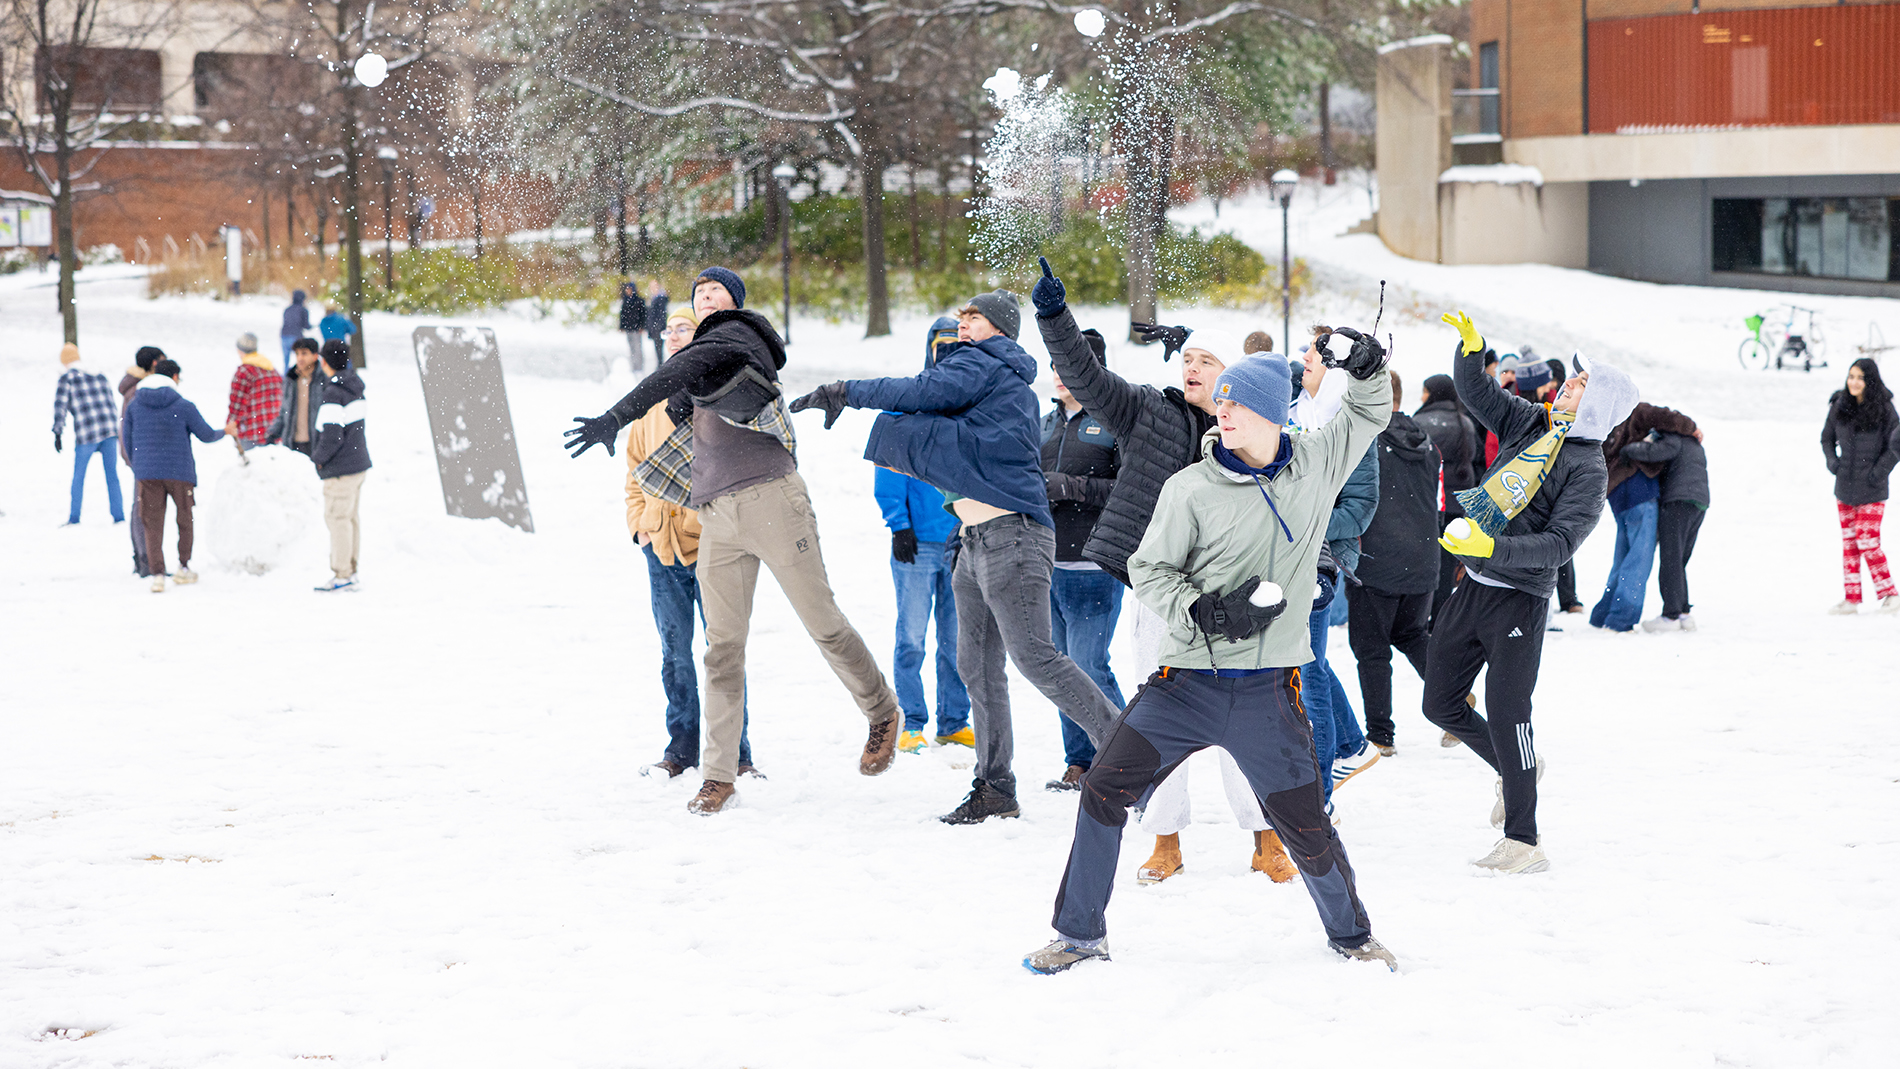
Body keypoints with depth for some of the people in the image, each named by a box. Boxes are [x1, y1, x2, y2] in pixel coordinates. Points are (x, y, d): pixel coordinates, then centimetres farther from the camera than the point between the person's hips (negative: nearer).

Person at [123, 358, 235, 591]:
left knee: (153, 524, 4)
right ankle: (184, 567, 27)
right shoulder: (183, 406, -7)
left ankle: (157, 574, -7)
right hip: (179, 471, -2)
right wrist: (225, 431, 22)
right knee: (185, 519, 19)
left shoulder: (134, 405, 3)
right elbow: (206, 434, 0)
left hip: (147, 473, 2)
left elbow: (127, 438, 10)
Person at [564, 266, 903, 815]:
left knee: (823, 622, -1)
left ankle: (882, 712, 21)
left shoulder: (733, 336, -1)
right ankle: (719, 775, 0)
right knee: (723, 646, 0)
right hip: (717, 518, 7)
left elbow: (679, 373, -18)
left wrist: (614, 418, -28)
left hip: (771, 499, -7)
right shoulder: (704, 350, 25)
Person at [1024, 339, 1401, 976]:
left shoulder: (1316, 465, 2)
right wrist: (1204, 612, -16)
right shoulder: (1191, 488, -5)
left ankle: (1351, 934, 30)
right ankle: (1080, 934, 7)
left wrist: (1369, 367, -2)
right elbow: (1148, 570, 0)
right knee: (1105, 789, -8)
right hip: (1189, 679, 0)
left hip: (1267, 691, 1)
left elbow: (1369, 416, 19)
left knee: (1305, 827, 4)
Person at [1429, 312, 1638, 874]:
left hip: (1519, 600, -7)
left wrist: (1493, 548, -32)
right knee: (1441, 703, 13)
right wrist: (1471, 346, -7)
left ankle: (1523, 842, 0)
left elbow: (1560, 544, -22)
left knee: (1506, 715, -8)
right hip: (1472, 587, 7)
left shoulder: (1588, 469, -12)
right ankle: (1516, 768, 36)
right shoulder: (1531, 424, 8)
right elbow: (1474, 390, 12)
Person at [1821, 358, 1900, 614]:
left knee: (1868, 543, -9)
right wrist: (1832, 461, 1)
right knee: (1849, 544, 7)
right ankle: (1851, 599, 12)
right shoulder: (1839, 406, 2)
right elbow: (1827, 437, 16)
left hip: (1871, 491, -4)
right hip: (1844, 487, 4)